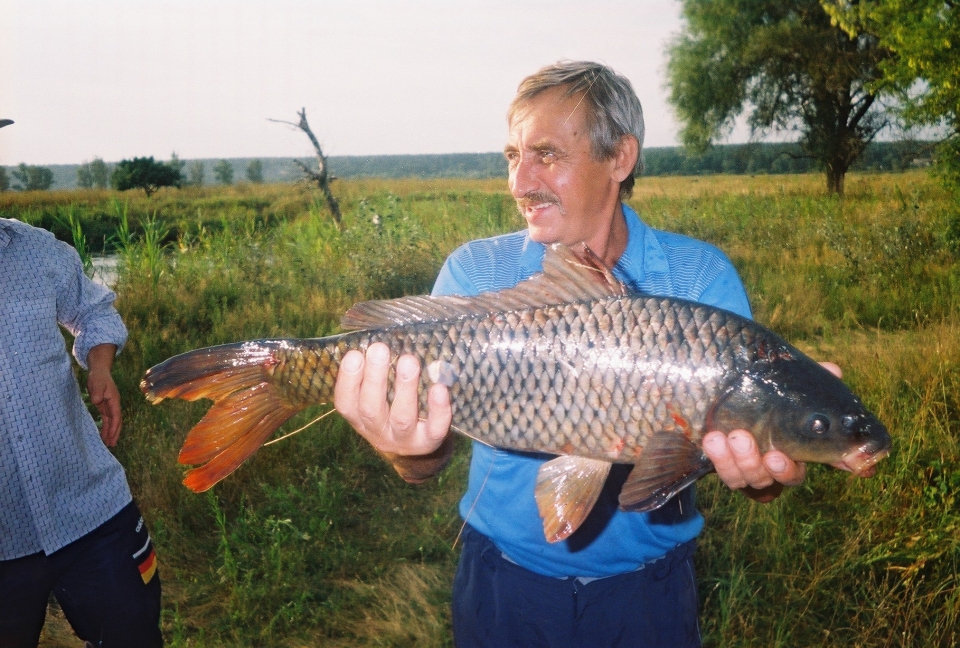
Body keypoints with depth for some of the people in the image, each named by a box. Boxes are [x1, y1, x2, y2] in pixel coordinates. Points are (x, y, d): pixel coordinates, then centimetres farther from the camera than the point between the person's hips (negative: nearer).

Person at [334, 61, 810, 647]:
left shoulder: (701, 277, -11)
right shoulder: (474, 274, -11)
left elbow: (749, 434, -15)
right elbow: (431, 456, -17)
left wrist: (766, 473, -38)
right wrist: (412, 450, -39)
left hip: (648, 583, 0)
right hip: (506, 580, 0)